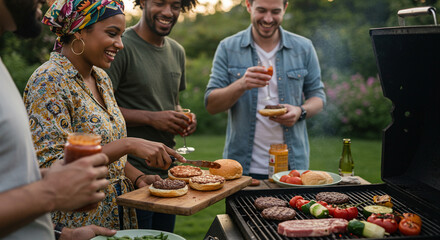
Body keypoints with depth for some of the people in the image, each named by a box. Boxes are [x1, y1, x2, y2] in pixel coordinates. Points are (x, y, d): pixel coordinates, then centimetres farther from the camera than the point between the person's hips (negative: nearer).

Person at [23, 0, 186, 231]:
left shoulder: (101, 78, 6)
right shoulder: (49, 81, -18)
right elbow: (49, 166, -25)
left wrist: (137, 177, -3)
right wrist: (127, 145, -29)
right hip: (73, 223, -7)